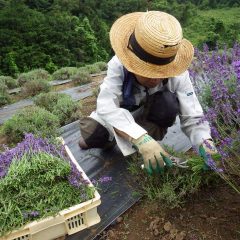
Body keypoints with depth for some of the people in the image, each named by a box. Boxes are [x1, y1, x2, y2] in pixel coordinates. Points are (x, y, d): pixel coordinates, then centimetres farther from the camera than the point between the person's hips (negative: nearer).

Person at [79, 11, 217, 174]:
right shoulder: (119, 64, -31)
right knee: (91, 131, -24)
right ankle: (112, 137, 13)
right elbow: (106, 106, -43)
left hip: (152, 121, 0)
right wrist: (141, 138, -57)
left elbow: (193, 118, -28)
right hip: (120, 117, 1)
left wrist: (206, 144, -49)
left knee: (168, 103, -31)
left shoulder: (178, 75, -29)